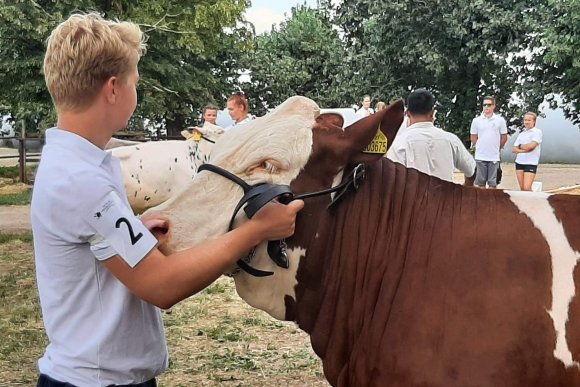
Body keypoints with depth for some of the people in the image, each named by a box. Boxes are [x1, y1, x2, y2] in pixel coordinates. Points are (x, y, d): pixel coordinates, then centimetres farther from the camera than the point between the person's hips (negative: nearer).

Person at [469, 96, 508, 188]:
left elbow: (504, 137, 8)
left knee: (492, 183, 4)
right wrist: (479, 148, 8)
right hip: (480, 156, 1)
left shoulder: (500, 120, 0)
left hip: (494, 157, -1)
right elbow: (473, 138, 9)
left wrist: (497, 148, 11)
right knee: (480, 182, 7)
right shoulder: (476, 120, 2)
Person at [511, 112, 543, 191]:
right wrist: (524, 150, -10)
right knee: (522, 188, 6)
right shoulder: (521, 134, 16)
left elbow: (531, 145, -17)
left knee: (527, 188, -14)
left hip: (531, 163, -6)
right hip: (519, 162, 6)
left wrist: (520, 146, 0)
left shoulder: (537, 132, -2)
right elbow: (514, 149, 8)